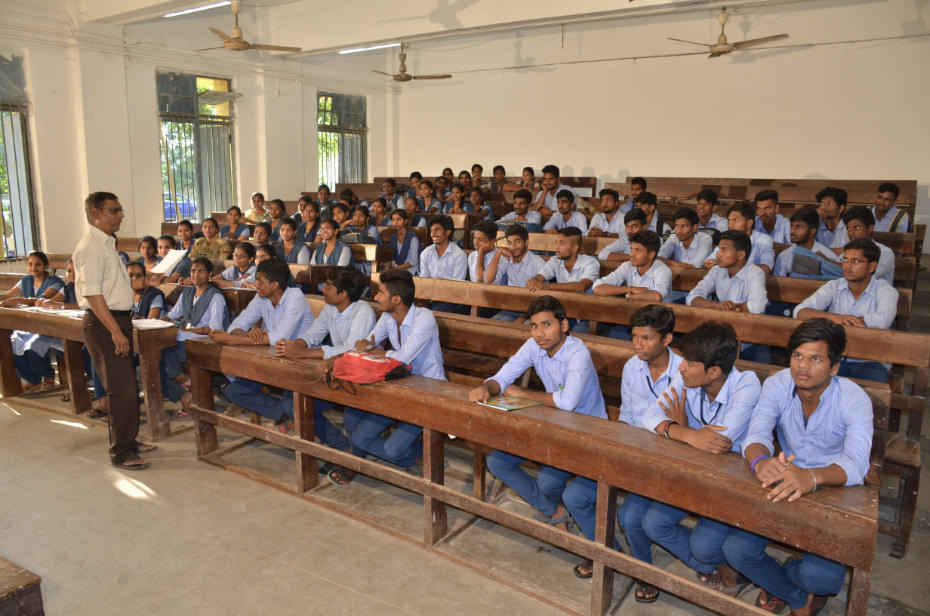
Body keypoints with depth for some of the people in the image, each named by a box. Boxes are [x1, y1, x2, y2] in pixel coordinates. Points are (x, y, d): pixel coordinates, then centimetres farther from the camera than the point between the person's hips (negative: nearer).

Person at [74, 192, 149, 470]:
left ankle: (128, 440, 31)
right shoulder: (91, 247, -15)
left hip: (118, 320, 10)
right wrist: (115, 331, -24)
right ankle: (121, 453, 4)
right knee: (122, 389, -7)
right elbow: (91, 293, -21)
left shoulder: (107, 244, 15)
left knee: (127, 386, 17)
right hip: (103, 323, -10)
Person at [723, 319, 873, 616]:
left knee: (822, 576, -25)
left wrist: (811, 477, -59)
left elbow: (857, 463, -36)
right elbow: (756, 434, -24)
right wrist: (760, 462, -50)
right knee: (735, 550, -15)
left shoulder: (854, 399, -20)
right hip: (784, 487, 3)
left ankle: (783, 575, 16)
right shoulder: (777, 385, -12)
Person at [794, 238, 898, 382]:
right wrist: (833, 317, -26)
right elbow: (800, 311, -10)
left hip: (869, 362, -1)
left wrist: (843, 320, -15)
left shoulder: (885, 291, -1)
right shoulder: (833, 287, 5)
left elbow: (883, 320, -23)